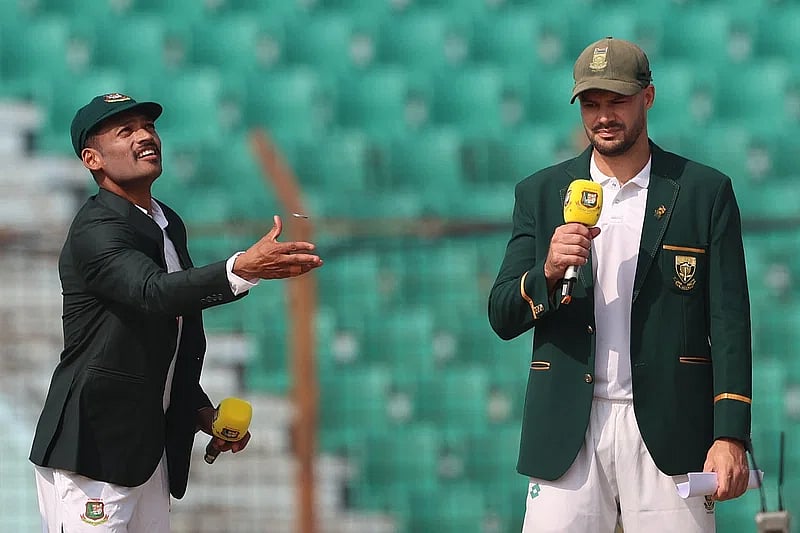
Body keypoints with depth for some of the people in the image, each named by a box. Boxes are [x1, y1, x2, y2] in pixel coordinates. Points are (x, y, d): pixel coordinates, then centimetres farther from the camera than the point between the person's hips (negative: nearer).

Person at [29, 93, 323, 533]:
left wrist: (200, 409, 11)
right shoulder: (95, 232, -15)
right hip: (91, 448, -8)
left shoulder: (169, 225, 15)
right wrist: (243, 270, -49)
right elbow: (153, 293, -35)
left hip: (151, 448, 9)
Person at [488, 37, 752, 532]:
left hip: (669, 431, -1)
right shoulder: (540, 193, 11)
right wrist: (548, 272, -14)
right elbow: (502, 318, 7)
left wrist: (730, 437, -8)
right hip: (567, 431, 1)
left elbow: (729, 322, 2)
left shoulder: (705, 191, 6)